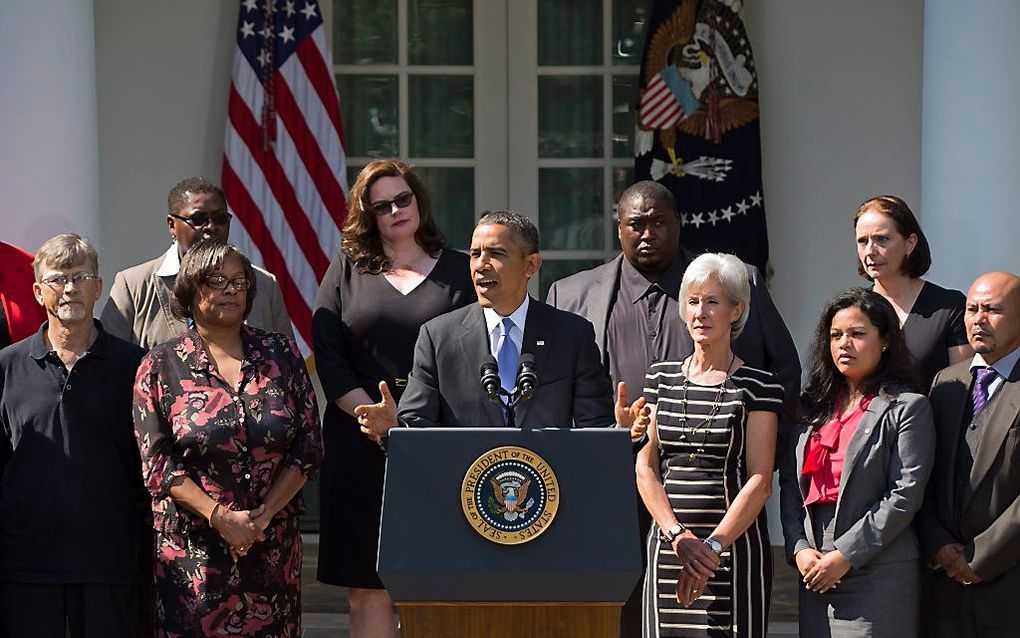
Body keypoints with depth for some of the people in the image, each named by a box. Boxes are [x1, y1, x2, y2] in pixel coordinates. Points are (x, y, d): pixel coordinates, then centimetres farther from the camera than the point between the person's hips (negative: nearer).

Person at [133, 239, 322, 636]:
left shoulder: (281, 354, 7)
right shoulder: (160, 367, 2)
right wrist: (220, 516, -14)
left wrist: (263, 515, -8)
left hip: (273, 546, 2)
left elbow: (309, 445, 4)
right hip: (192, 550, -2)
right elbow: (157, 462, -4)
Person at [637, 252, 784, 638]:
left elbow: (759, 482, -6)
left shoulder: (758, 386, 0)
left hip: (735, 546, -3)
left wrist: (712, 548, -15)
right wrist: (678, 535, -8)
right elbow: (646, 467, 6)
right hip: (667, 546, 3)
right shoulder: (661, 378, 11)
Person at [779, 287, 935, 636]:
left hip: (878, 572, -5)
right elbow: (790, 484, 12)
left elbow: (905, 496, -10)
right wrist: (799, 549, -4)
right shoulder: (814, 407, 15)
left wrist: (845, 556, -13)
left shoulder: (907, 408, -2)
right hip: (815, 573, 5)